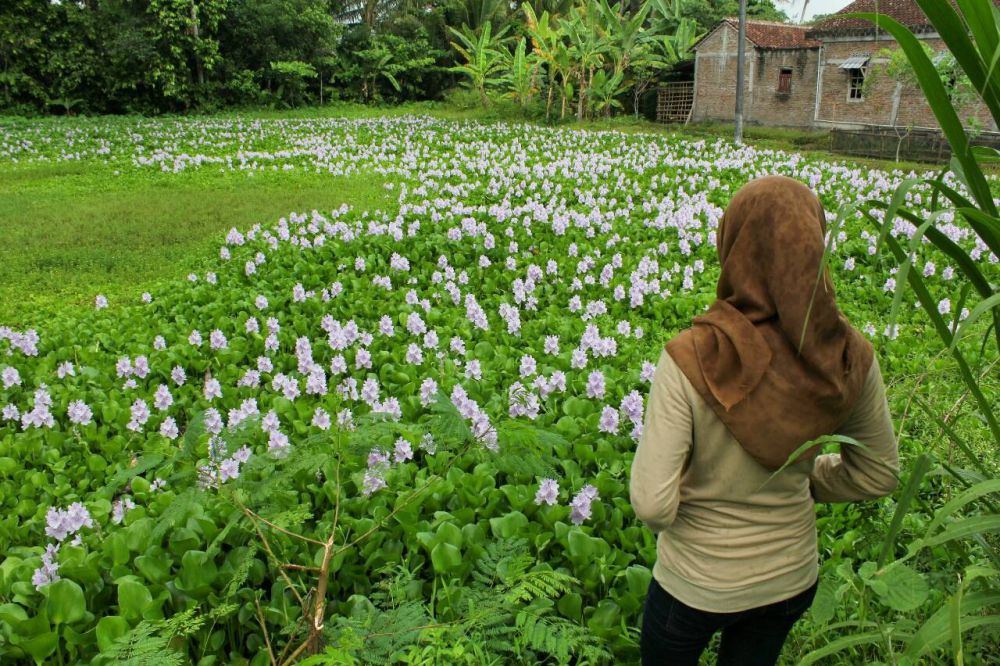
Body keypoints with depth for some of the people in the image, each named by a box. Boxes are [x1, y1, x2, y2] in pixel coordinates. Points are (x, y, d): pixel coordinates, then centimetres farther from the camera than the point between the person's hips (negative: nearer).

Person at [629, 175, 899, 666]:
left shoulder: (690, 360, -32)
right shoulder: (850, 358, -18)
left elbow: (652, 505, -29)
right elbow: (879, 475, -2)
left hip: (696, 586, -3)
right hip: (793, 578, 4)